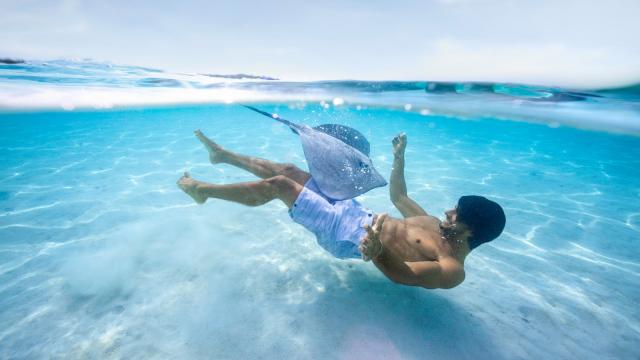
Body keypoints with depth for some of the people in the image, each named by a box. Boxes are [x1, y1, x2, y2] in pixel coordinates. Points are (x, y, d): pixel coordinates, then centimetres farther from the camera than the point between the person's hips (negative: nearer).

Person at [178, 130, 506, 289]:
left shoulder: (452, 270, -13)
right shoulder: (435, 225, 11)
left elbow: (403, 274, -29)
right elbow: (398, 196, 20)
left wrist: (377, 252, -50)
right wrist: (399, 156, 16)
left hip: (348, 235, -8)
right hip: (354, 213, 8)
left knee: (277, 184, -10)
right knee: (288, 170, 5)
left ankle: (202, 189, 13)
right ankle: (223, 155, 27)